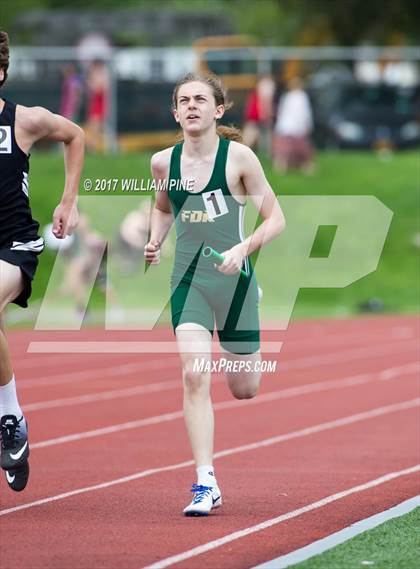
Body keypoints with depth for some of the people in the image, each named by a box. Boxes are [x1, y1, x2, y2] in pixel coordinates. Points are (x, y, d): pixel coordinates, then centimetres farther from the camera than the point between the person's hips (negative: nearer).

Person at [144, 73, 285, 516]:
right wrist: (154, 242, 2)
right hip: (187, 280, 1)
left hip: (234, 279, -1)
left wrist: (241, 250, -21)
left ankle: (248, 356, 50)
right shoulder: (163, 162, 0)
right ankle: (205, 483, -15)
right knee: (194, 376, -18)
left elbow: (275, 218, -5)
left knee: (244, 390, 11)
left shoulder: (238, 157, -10)